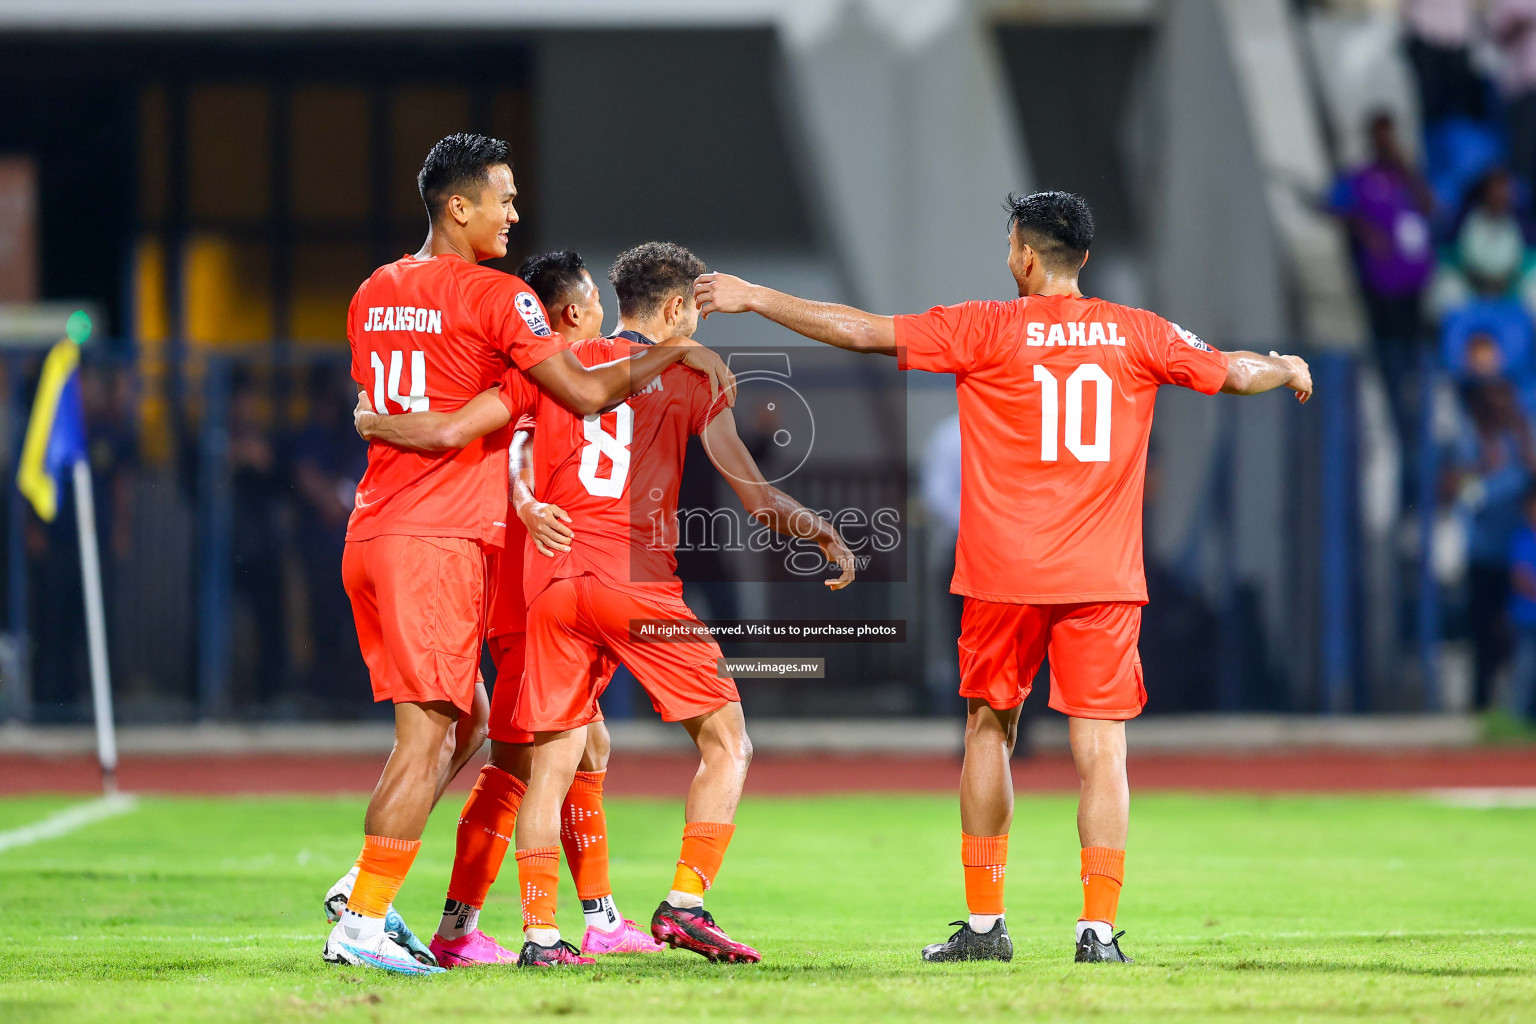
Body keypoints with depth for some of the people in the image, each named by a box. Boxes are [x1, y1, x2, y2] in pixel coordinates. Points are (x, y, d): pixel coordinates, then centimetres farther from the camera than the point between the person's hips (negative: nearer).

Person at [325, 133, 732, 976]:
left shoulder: (372, 295, 15)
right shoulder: (494, 297, -8)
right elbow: (586, 393, -12)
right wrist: (673, 353, 1)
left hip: (371, 531, 8)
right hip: (438, 542, -8)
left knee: (463, 722, 17)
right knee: (428, 733, -7)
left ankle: (363, 885, 11)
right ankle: (364, 923, -10)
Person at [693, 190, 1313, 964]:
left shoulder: (988, 329, -3)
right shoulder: (1136, 334, 4)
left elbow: (859, 332, -3)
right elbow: (1231, 372, 16)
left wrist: (754, 299, 6)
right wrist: (1289, 369, 38)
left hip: (1005, 576, -1)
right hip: (1103, 577, 1)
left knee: (989, 731, 15)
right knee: (1100, 749, -1)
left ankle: (984, 924, 16)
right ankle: (1098, 929, -10)